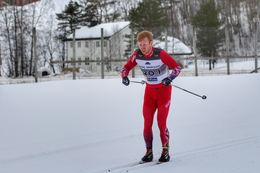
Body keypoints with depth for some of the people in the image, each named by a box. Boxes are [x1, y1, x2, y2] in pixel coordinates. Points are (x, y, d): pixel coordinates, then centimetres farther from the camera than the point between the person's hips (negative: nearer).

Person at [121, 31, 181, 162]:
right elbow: (126, 68, 3)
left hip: (164, 90, -4)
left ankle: (165, 150, 10)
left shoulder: (160, 54, -22)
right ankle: (149, 152, 12)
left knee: (161, 123, -8)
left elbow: (177, 67, -14)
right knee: (147, 123, -2)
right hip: (149, 90, 4)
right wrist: (124, 76, -19)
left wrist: (170, 78, -32)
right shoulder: (137, 55, -11)